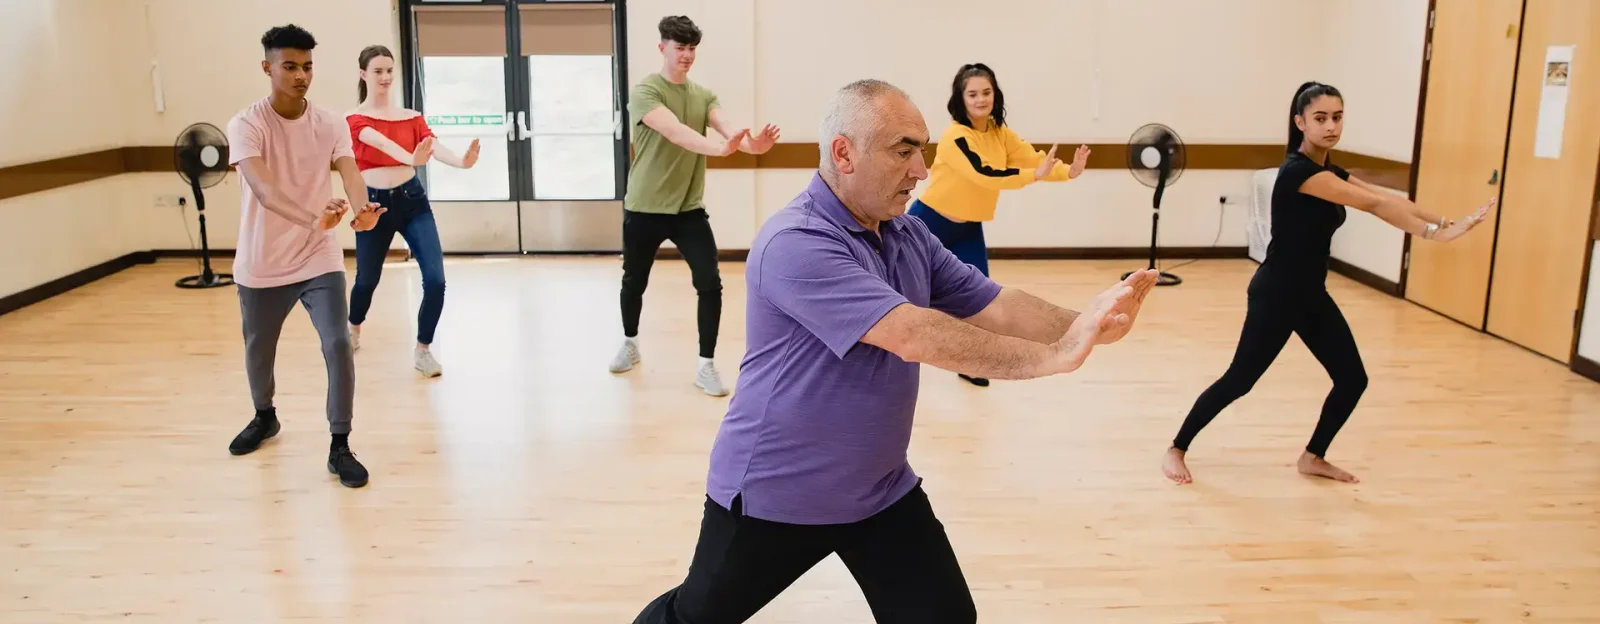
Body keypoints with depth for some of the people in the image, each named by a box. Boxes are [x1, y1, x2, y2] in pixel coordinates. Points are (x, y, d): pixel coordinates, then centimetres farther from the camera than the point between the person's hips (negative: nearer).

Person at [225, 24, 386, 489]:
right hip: (262, 263, 0)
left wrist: (362, 209, -45)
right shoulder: (246, 124, -14)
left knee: (338, 345, -14)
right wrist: (312, 218, -49)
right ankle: (264, 418, 48)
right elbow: (261, 188, -30)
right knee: (257, 349, 18)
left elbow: (349, 172, -21)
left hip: (319, 259, 0)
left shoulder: (331, 124, -5)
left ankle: (340, 447, 0)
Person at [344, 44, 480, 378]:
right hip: (374, 203, -2)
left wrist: (461, 161, -36)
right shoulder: (355, 119, -4)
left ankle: (422, 350, 8)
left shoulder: (411, 117, 6)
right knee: (367, 279, 14)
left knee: (436, 279, -11)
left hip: (412, 199, 2)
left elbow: (432, 144, -13)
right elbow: (381, 142, -26)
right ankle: (353, 328, 48)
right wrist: (412, 159, -47)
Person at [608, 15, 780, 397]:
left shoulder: (703, 96, 4)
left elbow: (725, 126, -17)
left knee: (710, 284, -9)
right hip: (644, 209, -3)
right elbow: (675, 132, -31)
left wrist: (751, 143, -40)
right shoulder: (645, 91, -13)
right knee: (634, 282, 15)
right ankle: (630, 344, 41)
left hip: (689, 208, 3)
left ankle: (706, 366, 3)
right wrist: (719, 148, -48)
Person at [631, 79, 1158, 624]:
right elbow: (913, 336, -34)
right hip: (774, 493, -6)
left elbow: (994, 307, -5)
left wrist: (1083, 326, -24)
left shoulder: (909, 236, 1)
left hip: (882, 490, 7)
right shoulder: (796, 244, -27)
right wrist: (1056, 355, -33)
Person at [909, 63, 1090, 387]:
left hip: (968, 228, 6)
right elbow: (983, 174, -37)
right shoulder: (955, 136, -25)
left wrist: (1068, 171, -28)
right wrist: (1035, 175, -45)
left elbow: (1034, 159, -9)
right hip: (928, 223, -6)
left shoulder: (1001, 133, -3)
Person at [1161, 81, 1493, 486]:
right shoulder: (1298, 170, -21)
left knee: (1353, 379, 9)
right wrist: (1434, 232, -26)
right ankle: (1176, 449, 14)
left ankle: (1313, 457, 26)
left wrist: (1446, 223, -8)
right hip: (1275, 296, -9)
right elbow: (1372, 204, -25)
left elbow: (1385, 200, 2)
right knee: (1239, 380, -1)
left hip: (1313, 296, 9)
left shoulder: (1330, 171, 8)